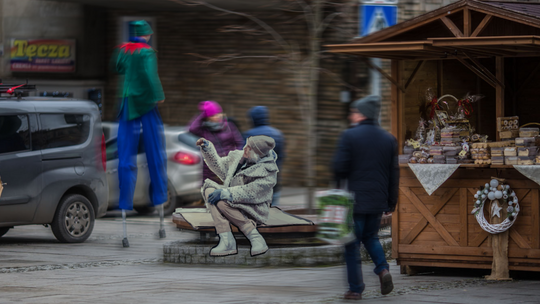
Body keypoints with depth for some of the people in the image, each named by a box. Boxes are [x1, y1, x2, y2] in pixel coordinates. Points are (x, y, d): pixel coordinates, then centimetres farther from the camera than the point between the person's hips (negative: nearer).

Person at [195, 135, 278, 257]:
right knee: (209, 190, -18)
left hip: (254, 210, -7)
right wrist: (207, 149, 11)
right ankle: (226, 240, -31)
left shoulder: (268, 170, -15)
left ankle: (255, 237, -25)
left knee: (221, 201, -31)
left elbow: (251, 193, -24)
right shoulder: (238, 157, 6)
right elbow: (220, 167, 22)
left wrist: (225, 193, -30)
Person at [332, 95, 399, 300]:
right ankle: (382, 268, -1)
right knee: (370, 236, 24)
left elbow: (339, 168, -12)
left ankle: (355, 289, 5)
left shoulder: (349, 136, -9)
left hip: (355, 199, -5)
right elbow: (394, 174, 7)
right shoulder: (388, 139, 6)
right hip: (378, 201, 5)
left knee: (352, 244, 4)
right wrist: (391, 202, 13)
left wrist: (342, 179, 12)